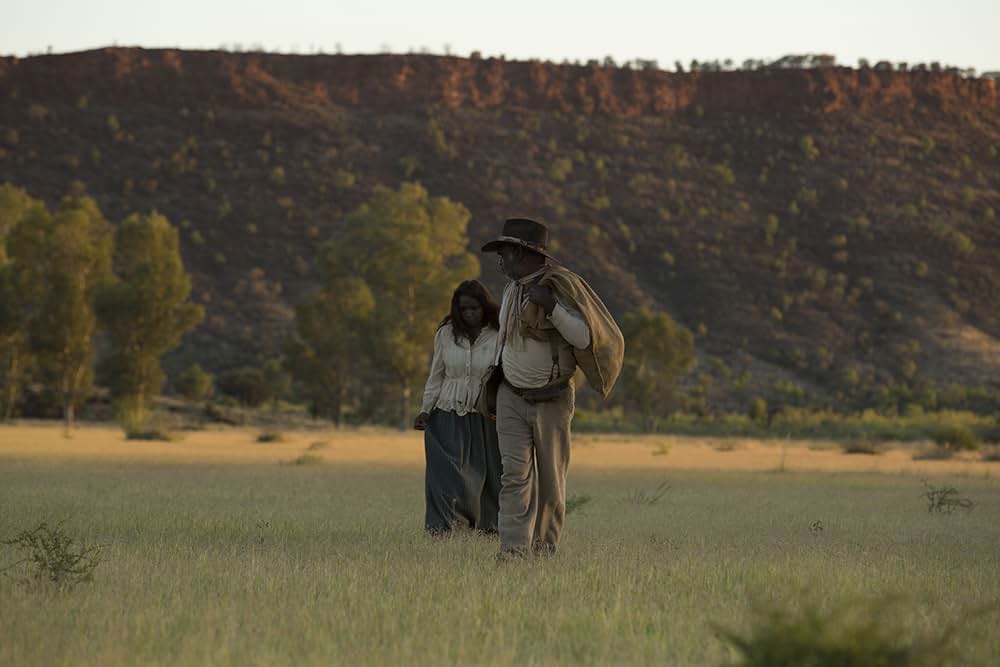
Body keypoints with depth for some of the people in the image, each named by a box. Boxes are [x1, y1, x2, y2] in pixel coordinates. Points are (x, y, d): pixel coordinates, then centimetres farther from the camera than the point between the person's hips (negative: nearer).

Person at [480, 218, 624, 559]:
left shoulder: (561, 286, -12)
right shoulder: (513, 290, 8)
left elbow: (585, 338, -19)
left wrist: (551, 306, -27)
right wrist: (494, 373, 25)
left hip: (552, 400, -4)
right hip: (511, 398, 4)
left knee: (551, 481, 4)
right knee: (515, 475, -8)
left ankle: (545, 549, 15)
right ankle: (514, 548, -16)